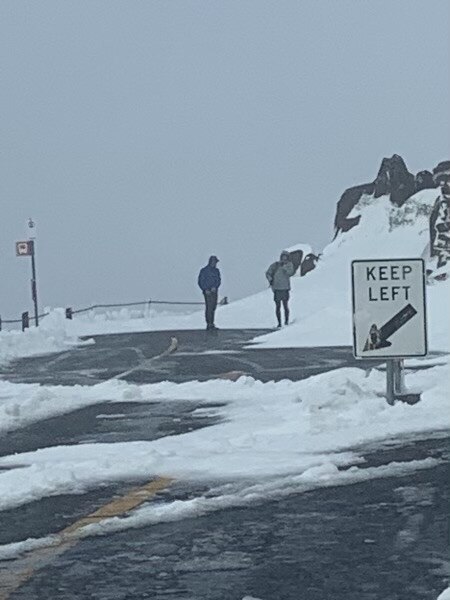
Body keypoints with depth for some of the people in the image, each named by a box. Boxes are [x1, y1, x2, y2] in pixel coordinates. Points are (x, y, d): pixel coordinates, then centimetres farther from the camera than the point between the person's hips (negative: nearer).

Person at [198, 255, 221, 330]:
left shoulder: (216, 271, 14)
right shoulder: (204, 271, -4)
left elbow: (218, 281, 10)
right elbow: (201, 282, -6)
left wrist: (215, 287, -9)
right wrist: (205, 289, -16)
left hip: (214, 291, 6)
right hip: (207, 292, -6)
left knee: (213, 308, 7)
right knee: (209, 307, -12)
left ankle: (212, 324, 14)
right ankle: (208, 325, -13)